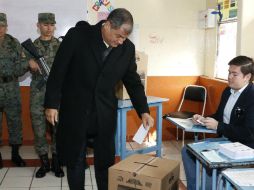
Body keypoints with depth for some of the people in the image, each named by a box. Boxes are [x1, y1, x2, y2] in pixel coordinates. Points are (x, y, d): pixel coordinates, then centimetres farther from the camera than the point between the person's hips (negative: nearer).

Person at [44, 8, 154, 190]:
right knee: (75, 160, 10)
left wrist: (143, 111, 0)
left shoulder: (127, 48, -3)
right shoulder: (77, 36, -12)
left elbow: (133, 81, 7)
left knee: (106, 161, 8)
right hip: (74, 110, -2)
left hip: (105, 114, 2)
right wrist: (52, 104, -7)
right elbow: (58, 71, -7)